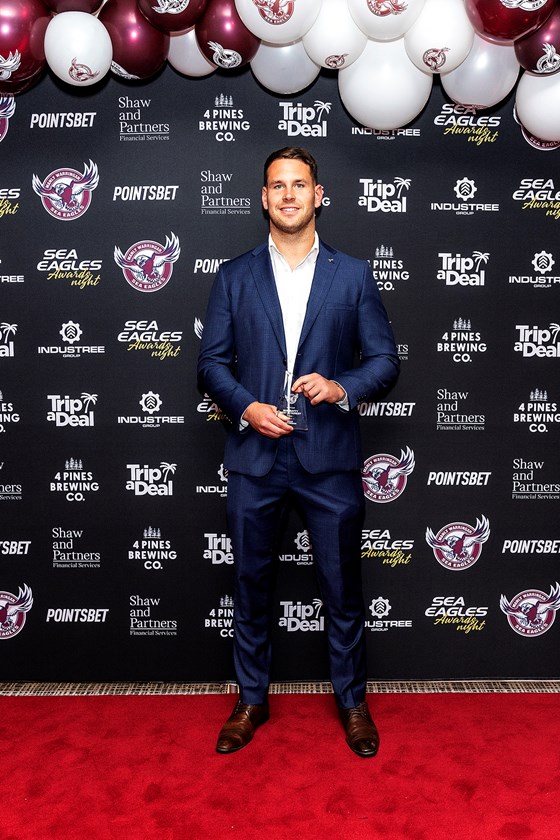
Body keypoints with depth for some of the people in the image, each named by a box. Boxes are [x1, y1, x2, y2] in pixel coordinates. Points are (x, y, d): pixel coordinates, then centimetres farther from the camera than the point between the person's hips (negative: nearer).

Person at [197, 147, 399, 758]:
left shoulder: (353, 275, 5)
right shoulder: (234, 276, 7)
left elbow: (384, 361, 4)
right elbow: (211, 362, 5)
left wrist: (341, 387, -16)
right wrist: (247, 407, -12)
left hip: (329, 458, 0)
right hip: (254, 456, 1)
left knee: (342, 588, 10)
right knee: (250, 585, 12)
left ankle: (351, 701, 32)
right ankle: (252, 700, 33)